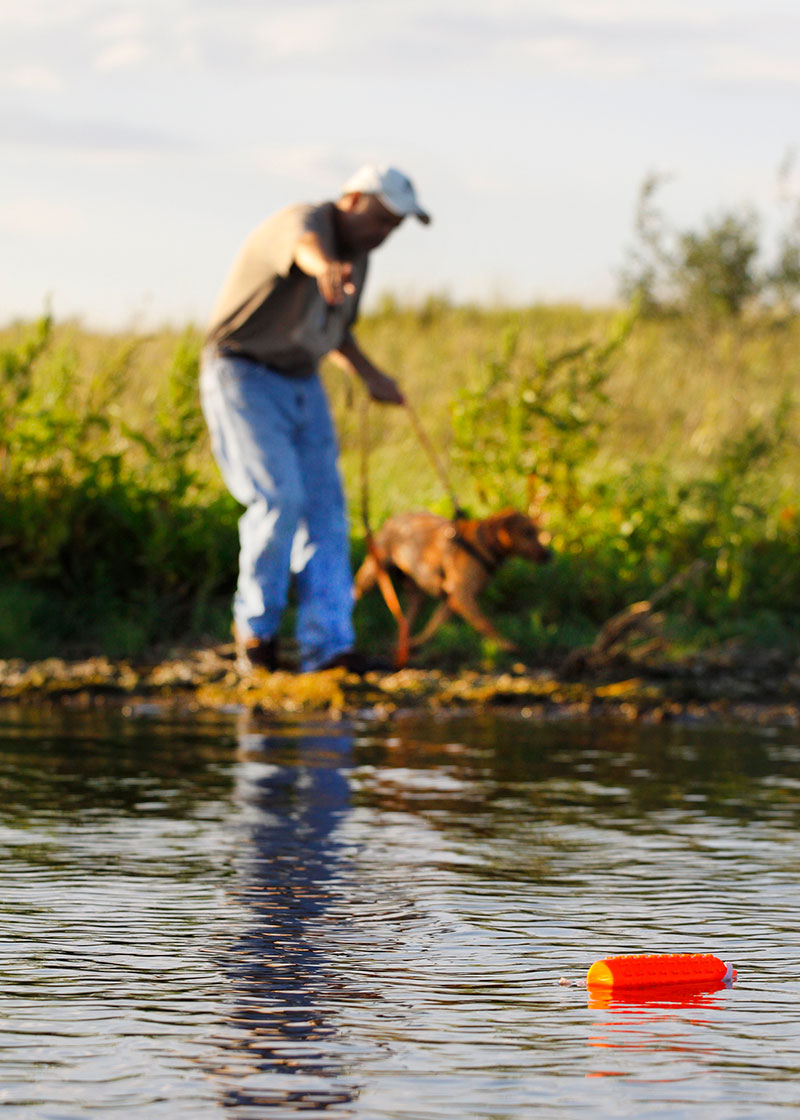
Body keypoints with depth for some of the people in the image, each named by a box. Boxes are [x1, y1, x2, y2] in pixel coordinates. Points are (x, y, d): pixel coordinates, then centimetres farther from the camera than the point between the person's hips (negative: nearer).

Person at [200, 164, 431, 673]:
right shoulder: (304, 223, -20)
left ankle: (328, 647, -6)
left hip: (302, 384, 8)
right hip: (244, 377, -8)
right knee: (279, 497, -20)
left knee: (325, 508, -3)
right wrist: (326, 269, -72)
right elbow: (304, 246, -49)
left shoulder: (357, 255, 8)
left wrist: (370, 374, 12)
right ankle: (256, 622, -1)